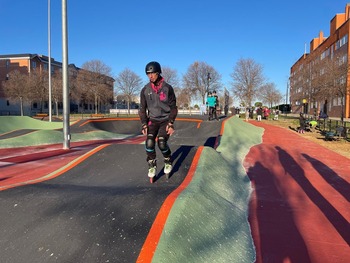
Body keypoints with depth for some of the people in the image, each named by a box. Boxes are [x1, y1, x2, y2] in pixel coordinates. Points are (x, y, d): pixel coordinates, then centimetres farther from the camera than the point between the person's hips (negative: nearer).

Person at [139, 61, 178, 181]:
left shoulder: (167, 88, -6)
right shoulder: (145, 90, -1)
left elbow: (173, 107, -4)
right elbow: (142, 108, 4)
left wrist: (171, 124, -12)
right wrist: (144, 125, -5)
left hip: (165, 120, -2)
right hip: (152, 120, 2)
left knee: (162, 143, -19)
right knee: (149, 142, -19)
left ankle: (168, 162, 11)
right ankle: (152, 166, 3)